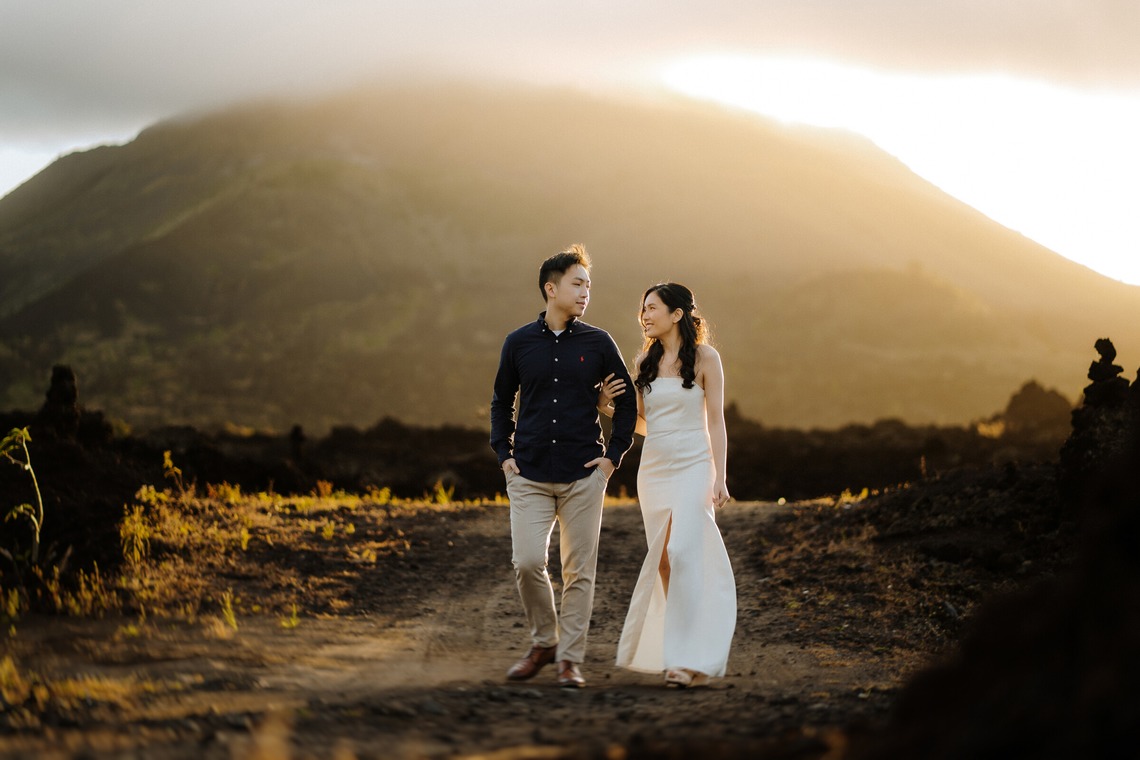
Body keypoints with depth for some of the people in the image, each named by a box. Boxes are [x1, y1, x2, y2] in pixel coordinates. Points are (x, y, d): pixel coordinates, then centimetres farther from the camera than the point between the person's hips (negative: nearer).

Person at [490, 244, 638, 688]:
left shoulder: (598, 344, 4)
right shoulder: (519, 343, 5)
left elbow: (626, 402, 12)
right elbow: (501, 403, 17)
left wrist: (613, 455, 4)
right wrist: (504, 453, 6)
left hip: (583, 476, 0)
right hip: (530, 476, 0)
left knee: (579, 571, 1)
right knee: (527, 562, -10)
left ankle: (570, 660, 10)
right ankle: (544, 642, 13)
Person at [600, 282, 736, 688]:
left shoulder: (704, 357, -3)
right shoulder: (644, 361, 9)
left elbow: (716, 421, -4)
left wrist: (719, 478, -10)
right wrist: (609, 404, -3)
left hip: (693, 465, -5)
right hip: (654, 468, 5)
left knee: (683, 553, -17)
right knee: (663, 560, 6)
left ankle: (692, 658, -18)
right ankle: (668, 648, 17)